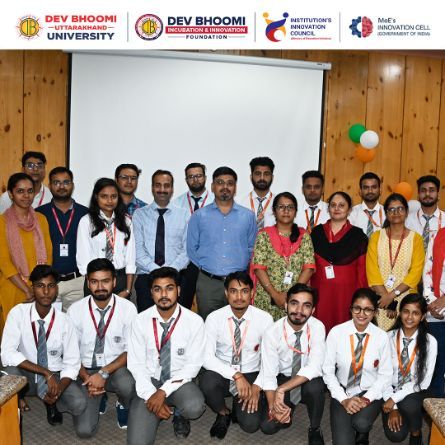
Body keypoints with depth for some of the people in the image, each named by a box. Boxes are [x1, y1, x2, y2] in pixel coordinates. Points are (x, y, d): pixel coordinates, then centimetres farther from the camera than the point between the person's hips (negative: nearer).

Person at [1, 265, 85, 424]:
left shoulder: (64, 321, -13)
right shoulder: (18, 313, -16)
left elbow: (72, 364, -8)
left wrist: (58, 390, -27)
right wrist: (46, 372, -30)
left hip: (54, 375, 0)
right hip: (25, 375, 0)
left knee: (79, 404, -25)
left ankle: (52, 403, 9)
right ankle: (17, 400, 0)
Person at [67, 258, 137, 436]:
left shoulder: (127, 308, -12)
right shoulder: (75, 310, -8)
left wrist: (104, 373, -21)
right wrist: (86, 378, -15)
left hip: (116, 369, -1)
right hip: (87, 370, 1)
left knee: (127, 385, -36)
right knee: (84, 430, -15)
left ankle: (123, 406, 4)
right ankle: (99, 399, 20)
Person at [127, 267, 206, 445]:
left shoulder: (194, 321, -11)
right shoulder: (141, 321, -7)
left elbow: (193, 364, -10)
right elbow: (136, 364, -4)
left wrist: (164, 391, -19)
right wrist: (151, 395, -17)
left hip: (179, 382, 0)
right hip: (150, 381, 1)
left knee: (194, 407, -34)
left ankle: (179, 414, 5)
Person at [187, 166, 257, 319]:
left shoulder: (248, 216, 6)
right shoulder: (199, 216, 4)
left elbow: (252, 248, 11)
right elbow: (192, 249, 8)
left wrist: (240, 269, 5)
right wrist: (206, 268, 5)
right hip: (208, 283, 0)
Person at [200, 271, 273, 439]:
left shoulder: (264, 319, -10)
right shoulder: (214, 318, -11)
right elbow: (207, 357, -15)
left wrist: (257, 386, -18)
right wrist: (236, 375, -26)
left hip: (251, 375, 0)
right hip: (222, 374, 1)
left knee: (250, 424, -23)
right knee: (207, 382, -33)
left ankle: (239, 406, 15)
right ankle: (223, 414, 1)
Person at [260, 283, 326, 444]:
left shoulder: (317, 327, -20)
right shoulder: (272, 332, -20)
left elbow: (314, 367, -30)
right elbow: (268, 375, -19)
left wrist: (282, 390, -38)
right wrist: (273, 407, -34)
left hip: (309, 380, 0)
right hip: (282, 378, 0)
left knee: (315, 387, -34)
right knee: (268, 426, -17)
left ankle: (314, 429, -4)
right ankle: (287, 412, 19)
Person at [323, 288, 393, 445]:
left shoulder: (382, 337, -9)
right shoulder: (336, 332, -12)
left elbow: (385, 375, -1)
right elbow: (328, 371, -5)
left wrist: (367, 399, -13)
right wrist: (343, 399, -14)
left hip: (370, 392, 1)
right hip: (342, 392, 0)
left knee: (361, 424, -29)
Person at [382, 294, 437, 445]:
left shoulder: (430, 341, -11)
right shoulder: (389, 337, -8)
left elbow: (424, 381, -12)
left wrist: (395, 398, -19)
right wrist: (392, 407, -13)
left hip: (415, 393, -1)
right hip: (391, 392, 1)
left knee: (408, 405, -34)